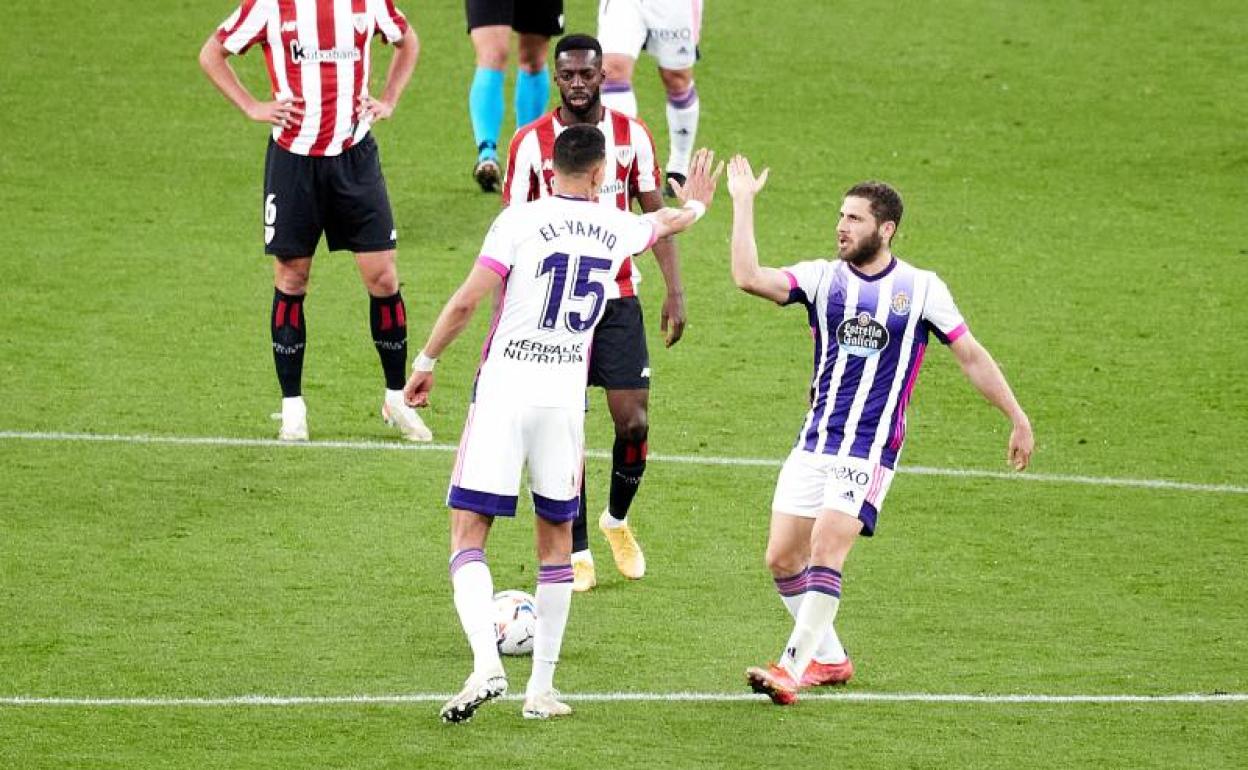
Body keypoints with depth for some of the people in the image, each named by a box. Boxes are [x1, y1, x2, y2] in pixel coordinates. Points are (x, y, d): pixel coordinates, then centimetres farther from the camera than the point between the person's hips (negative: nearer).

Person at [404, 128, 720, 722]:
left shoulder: (520, 220, -6)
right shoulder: (616, 229, 7)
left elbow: (466, 302, -11)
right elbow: (666, 223, 31)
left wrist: (425, 361, 4)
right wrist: (694, 205, 54)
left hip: (503, 389, -3)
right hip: (566, 397, 3)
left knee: (468, 536, -1)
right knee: (556, 542, 16)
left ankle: (486, 664, -20)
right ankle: (541, 688, 15)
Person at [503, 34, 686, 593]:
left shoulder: (632, 136, 1)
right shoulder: (530, 142, -4)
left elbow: (656, 214, 7)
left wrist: (675, 290, -1)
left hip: (617, 297, 1)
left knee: (634, 420, -4)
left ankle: (617, 520, 24)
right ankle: (577, 552, 9)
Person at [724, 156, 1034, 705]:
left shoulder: (920, 289, 0)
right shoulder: (821, 278, 5)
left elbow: (971, 356, 6)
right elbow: (748, 278, -10)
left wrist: (1018, 419, 7)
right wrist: (743, 203, -10)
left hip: (871, 450, -4)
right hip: (813, 445, 4)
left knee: (825, 550, -20)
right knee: (781, 558, 1)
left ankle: (793, 668, -19)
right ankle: (829, 660, 19)